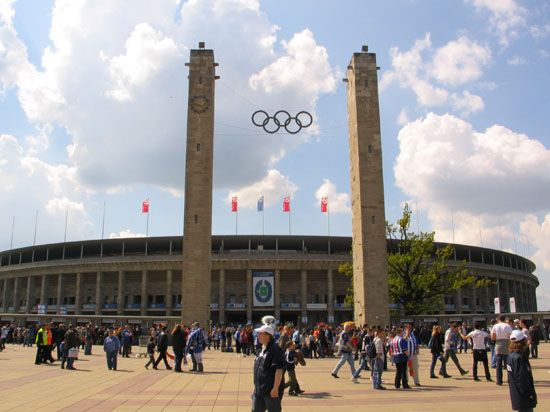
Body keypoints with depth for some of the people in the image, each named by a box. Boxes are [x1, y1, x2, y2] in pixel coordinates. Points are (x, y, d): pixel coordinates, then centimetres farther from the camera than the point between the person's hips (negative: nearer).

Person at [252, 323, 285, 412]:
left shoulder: (275, 350, -18)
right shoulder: (262, 349, 12)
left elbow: (279, 370, -24)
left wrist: (275, 388, -25)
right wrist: (256, 386, 22)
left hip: (272, 391, -9)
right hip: (259, 389, 9)